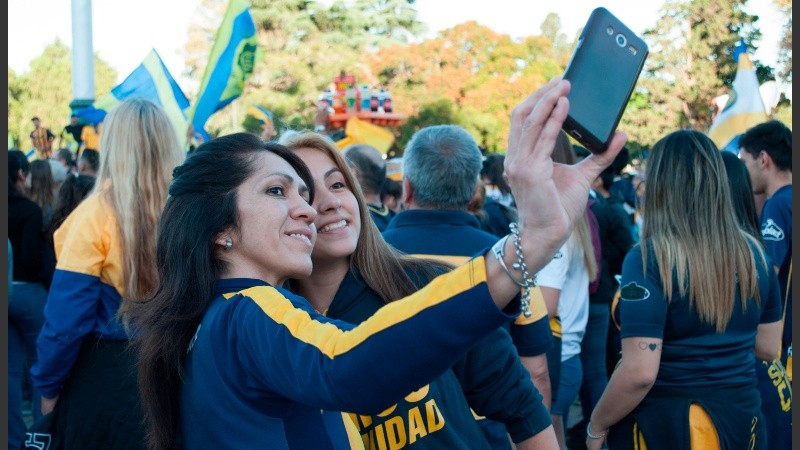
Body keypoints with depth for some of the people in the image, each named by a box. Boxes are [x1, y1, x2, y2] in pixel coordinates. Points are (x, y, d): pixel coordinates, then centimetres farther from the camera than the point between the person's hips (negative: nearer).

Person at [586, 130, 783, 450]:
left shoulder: (649, 258, -19)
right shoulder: (754, 253, -2)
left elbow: (639, 373, -23)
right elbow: (768, 348, 10)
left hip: (665, 424, -5)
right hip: (742, 418, 5)